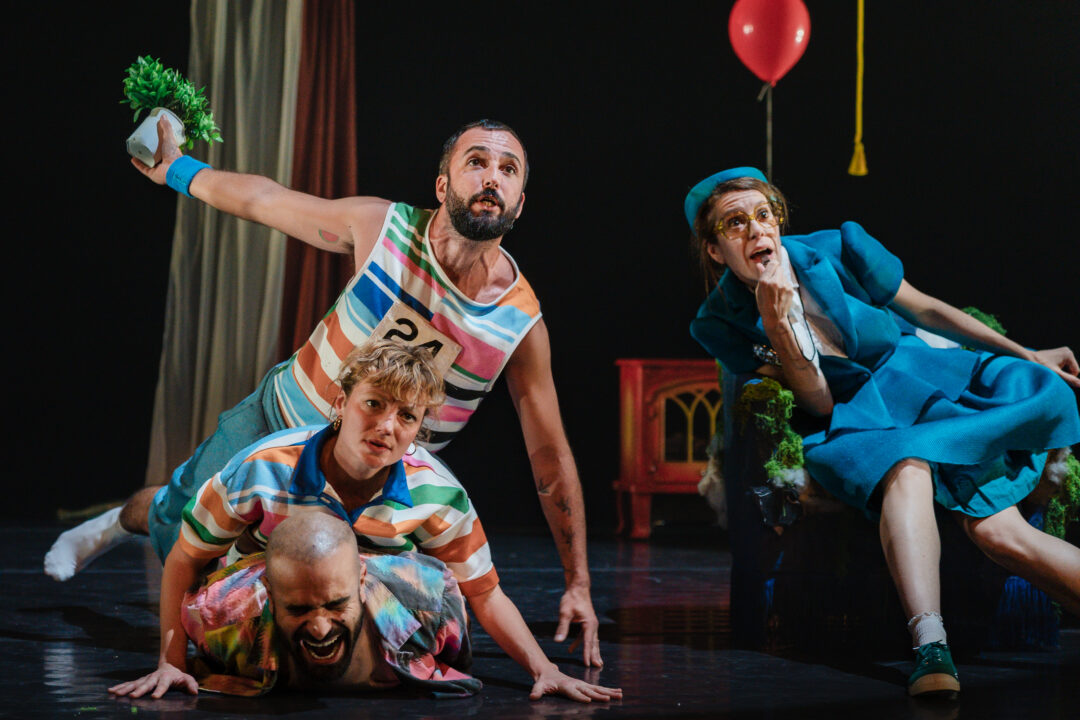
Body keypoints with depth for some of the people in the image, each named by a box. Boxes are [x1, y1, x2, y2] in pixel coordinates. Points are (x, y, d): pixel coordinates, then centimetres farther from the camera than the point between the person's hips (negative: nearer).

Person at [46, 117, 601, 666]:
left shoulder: (522, 322, -23)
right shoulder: (380, 226, -23)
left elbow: (550, 457, -14)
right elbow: (265, 199, -6)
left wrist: (578, 583, -12)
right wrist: (178, 171, 4)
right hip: (281, 417, 0)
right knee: (177, 519, 13)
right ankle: (120, 521, 50)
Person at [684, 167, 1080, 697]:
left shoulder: (837, 251, -4)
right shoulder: (721, 325, -5)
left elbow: (927, 309, 11)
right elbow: (821, 405, -6)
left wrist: (1026, 355, 16)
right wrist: (777, 325, -21)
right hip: (860, 422, -2)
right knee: (906, 470, -39)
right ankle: (929, 646, -54)